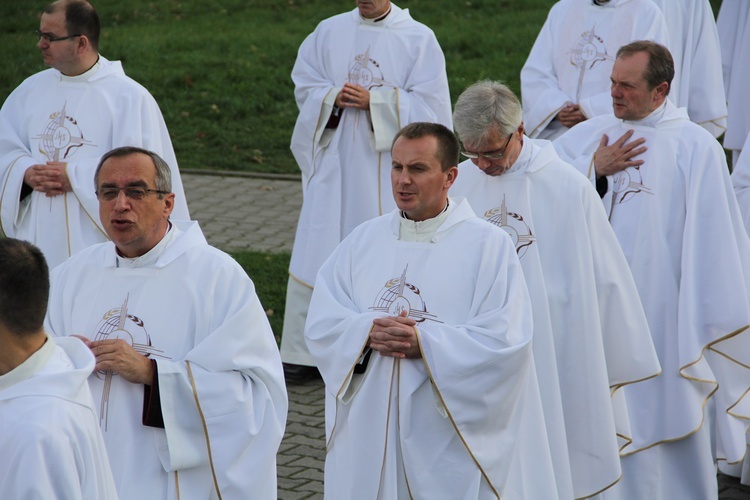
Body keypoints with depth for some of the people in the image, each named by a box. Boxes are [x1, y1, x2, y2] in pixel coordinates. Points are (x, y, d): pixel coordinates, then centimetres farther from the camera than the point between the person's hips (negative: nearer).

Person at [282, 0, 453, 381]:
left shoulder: (418, 39, -3)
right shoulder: (329, 32, 7)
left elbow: (430, 105, -7)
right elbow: (304, 85, 9)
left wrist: (374, 101, -16)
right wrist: (334, 97, -11)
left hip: (388, 168, -3)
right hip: (334, 164, 3)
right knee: (316, 254, 2)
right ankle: (302, 355, 9)